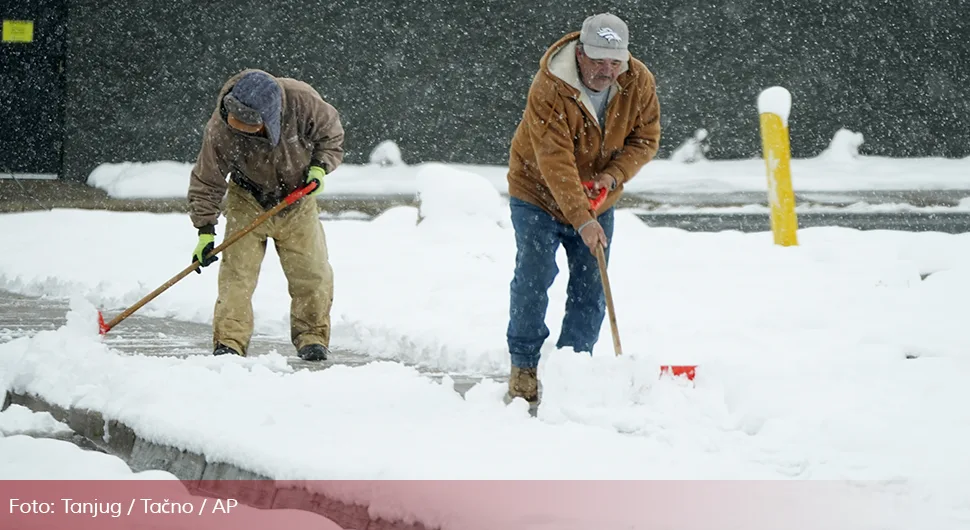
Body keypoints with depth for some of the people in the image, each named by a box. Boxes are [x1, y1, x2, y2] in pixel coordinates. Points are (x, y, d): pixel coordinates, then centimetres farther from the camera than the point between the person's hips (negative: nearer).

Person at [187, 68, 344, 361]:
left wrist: (320, 166, -19)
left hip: (297, 200, 1)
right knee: (237, 273, -13)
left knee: (313, 274, -2)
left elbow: (330, 132, -6)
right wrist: (205, 230, -16)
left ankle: (312, 337, 13)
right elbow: (207, 181, -14)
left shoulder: (302, 101, -29)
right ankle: (229, 343, -8)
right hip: (248, 203, -1)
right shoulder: (220, 130, -29)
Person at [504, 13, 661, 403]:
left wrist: (613, 175, -23)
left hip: (597, 201, 4)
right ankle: (524, 369, 0)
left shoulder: (639, 84, -15)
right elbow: (555, 162, -34)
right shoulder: (549, 89, -31)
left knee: (591, 288, 0)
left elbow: (645, 139, -4)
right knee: (534, 278, -11)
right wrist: (582, 221, -40)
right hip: (539, 195, -4)